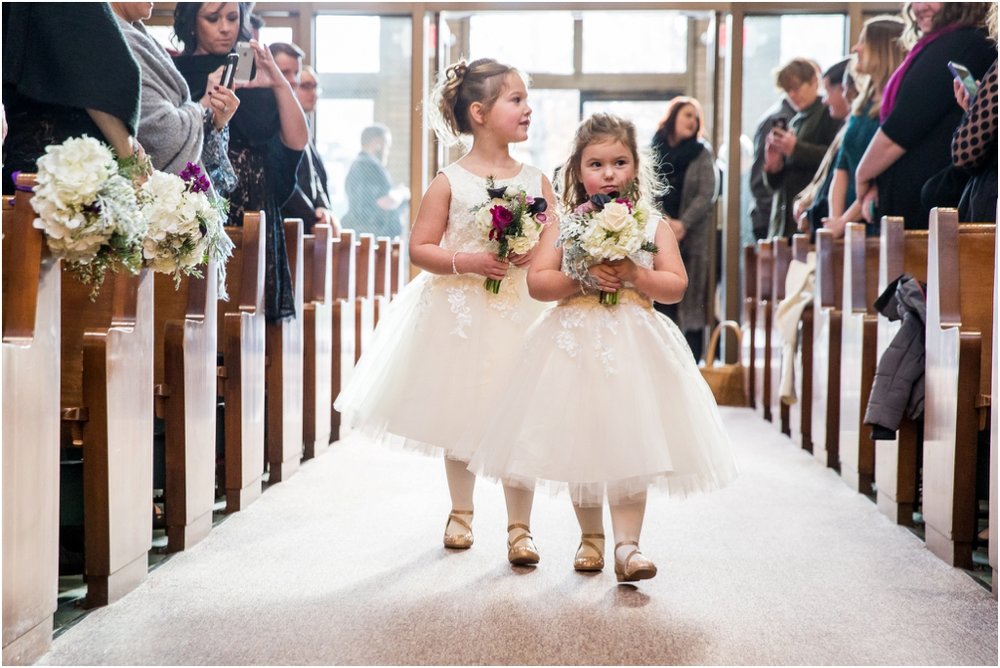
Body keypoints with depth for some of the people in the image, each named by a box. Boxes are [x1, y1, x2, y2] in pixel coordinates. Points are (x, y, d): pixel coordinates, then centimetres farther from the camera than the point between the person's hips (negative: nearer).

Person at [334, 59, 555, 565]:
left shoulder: (537, 181, 3)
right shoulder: (449, 182, -5)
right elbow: (419, 247, -5)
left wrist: (533, 255, -16)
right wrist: (467, 261, -19)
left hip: (520, 313, 1)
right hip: (459, 314, -1)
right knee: (459, 416, 12)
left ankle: (519, 527, 10)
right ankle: (461, 513, 31)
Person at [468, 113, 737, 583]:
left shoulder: (652, 224, 4)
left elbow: (676, 287, -1)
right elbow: (537, 281, -3)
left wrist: (634, 274, -15)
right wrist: (582, 278, -16)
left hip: (634, 346, -1)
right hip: (575, 344, 1)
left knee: (629, 445, -6)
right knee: (579, 444, 8)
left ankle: (627, 544, -3)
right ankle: (590, 537, 25)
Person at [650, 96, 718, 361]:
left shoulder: (702, 153, 6)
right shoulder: (653, 150, 7)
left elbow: (707, 194, -3)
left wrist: (683, 224, -15)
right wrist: (664, 221, -14)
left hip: (691, 238, -1)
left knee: (690, 298, -3)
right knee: (659, 298, -2)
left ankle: (692, 357, 0)